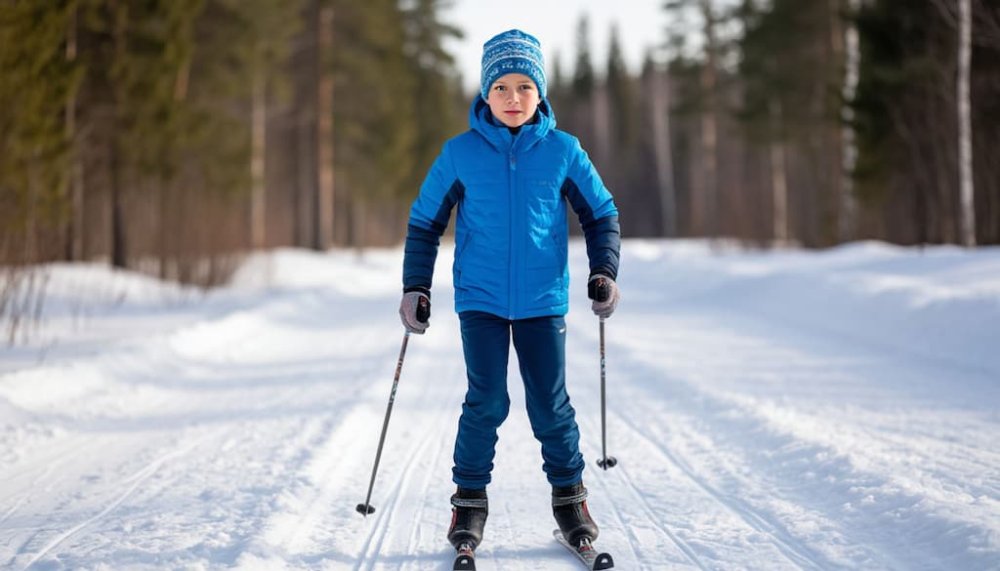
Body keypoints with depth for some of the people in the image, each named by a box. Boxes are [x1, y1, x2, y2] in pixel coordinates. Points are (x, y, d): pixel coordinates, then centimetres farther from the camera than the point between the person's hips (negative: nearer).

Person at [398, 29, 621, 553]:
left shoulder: (562, 151, -1)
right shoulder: (460, 153, -2)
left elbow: (601, 214, 9)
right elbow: (424, 221, 8)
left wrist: (604, 272, -4)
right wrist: (415, 287, 2)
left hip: (543, 299, 1)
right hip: (481, 299, 0)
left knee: (550, 404, 4)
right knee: (486, 402, -6)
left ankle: (569, 496, 21)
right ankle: (469, 500, 10)